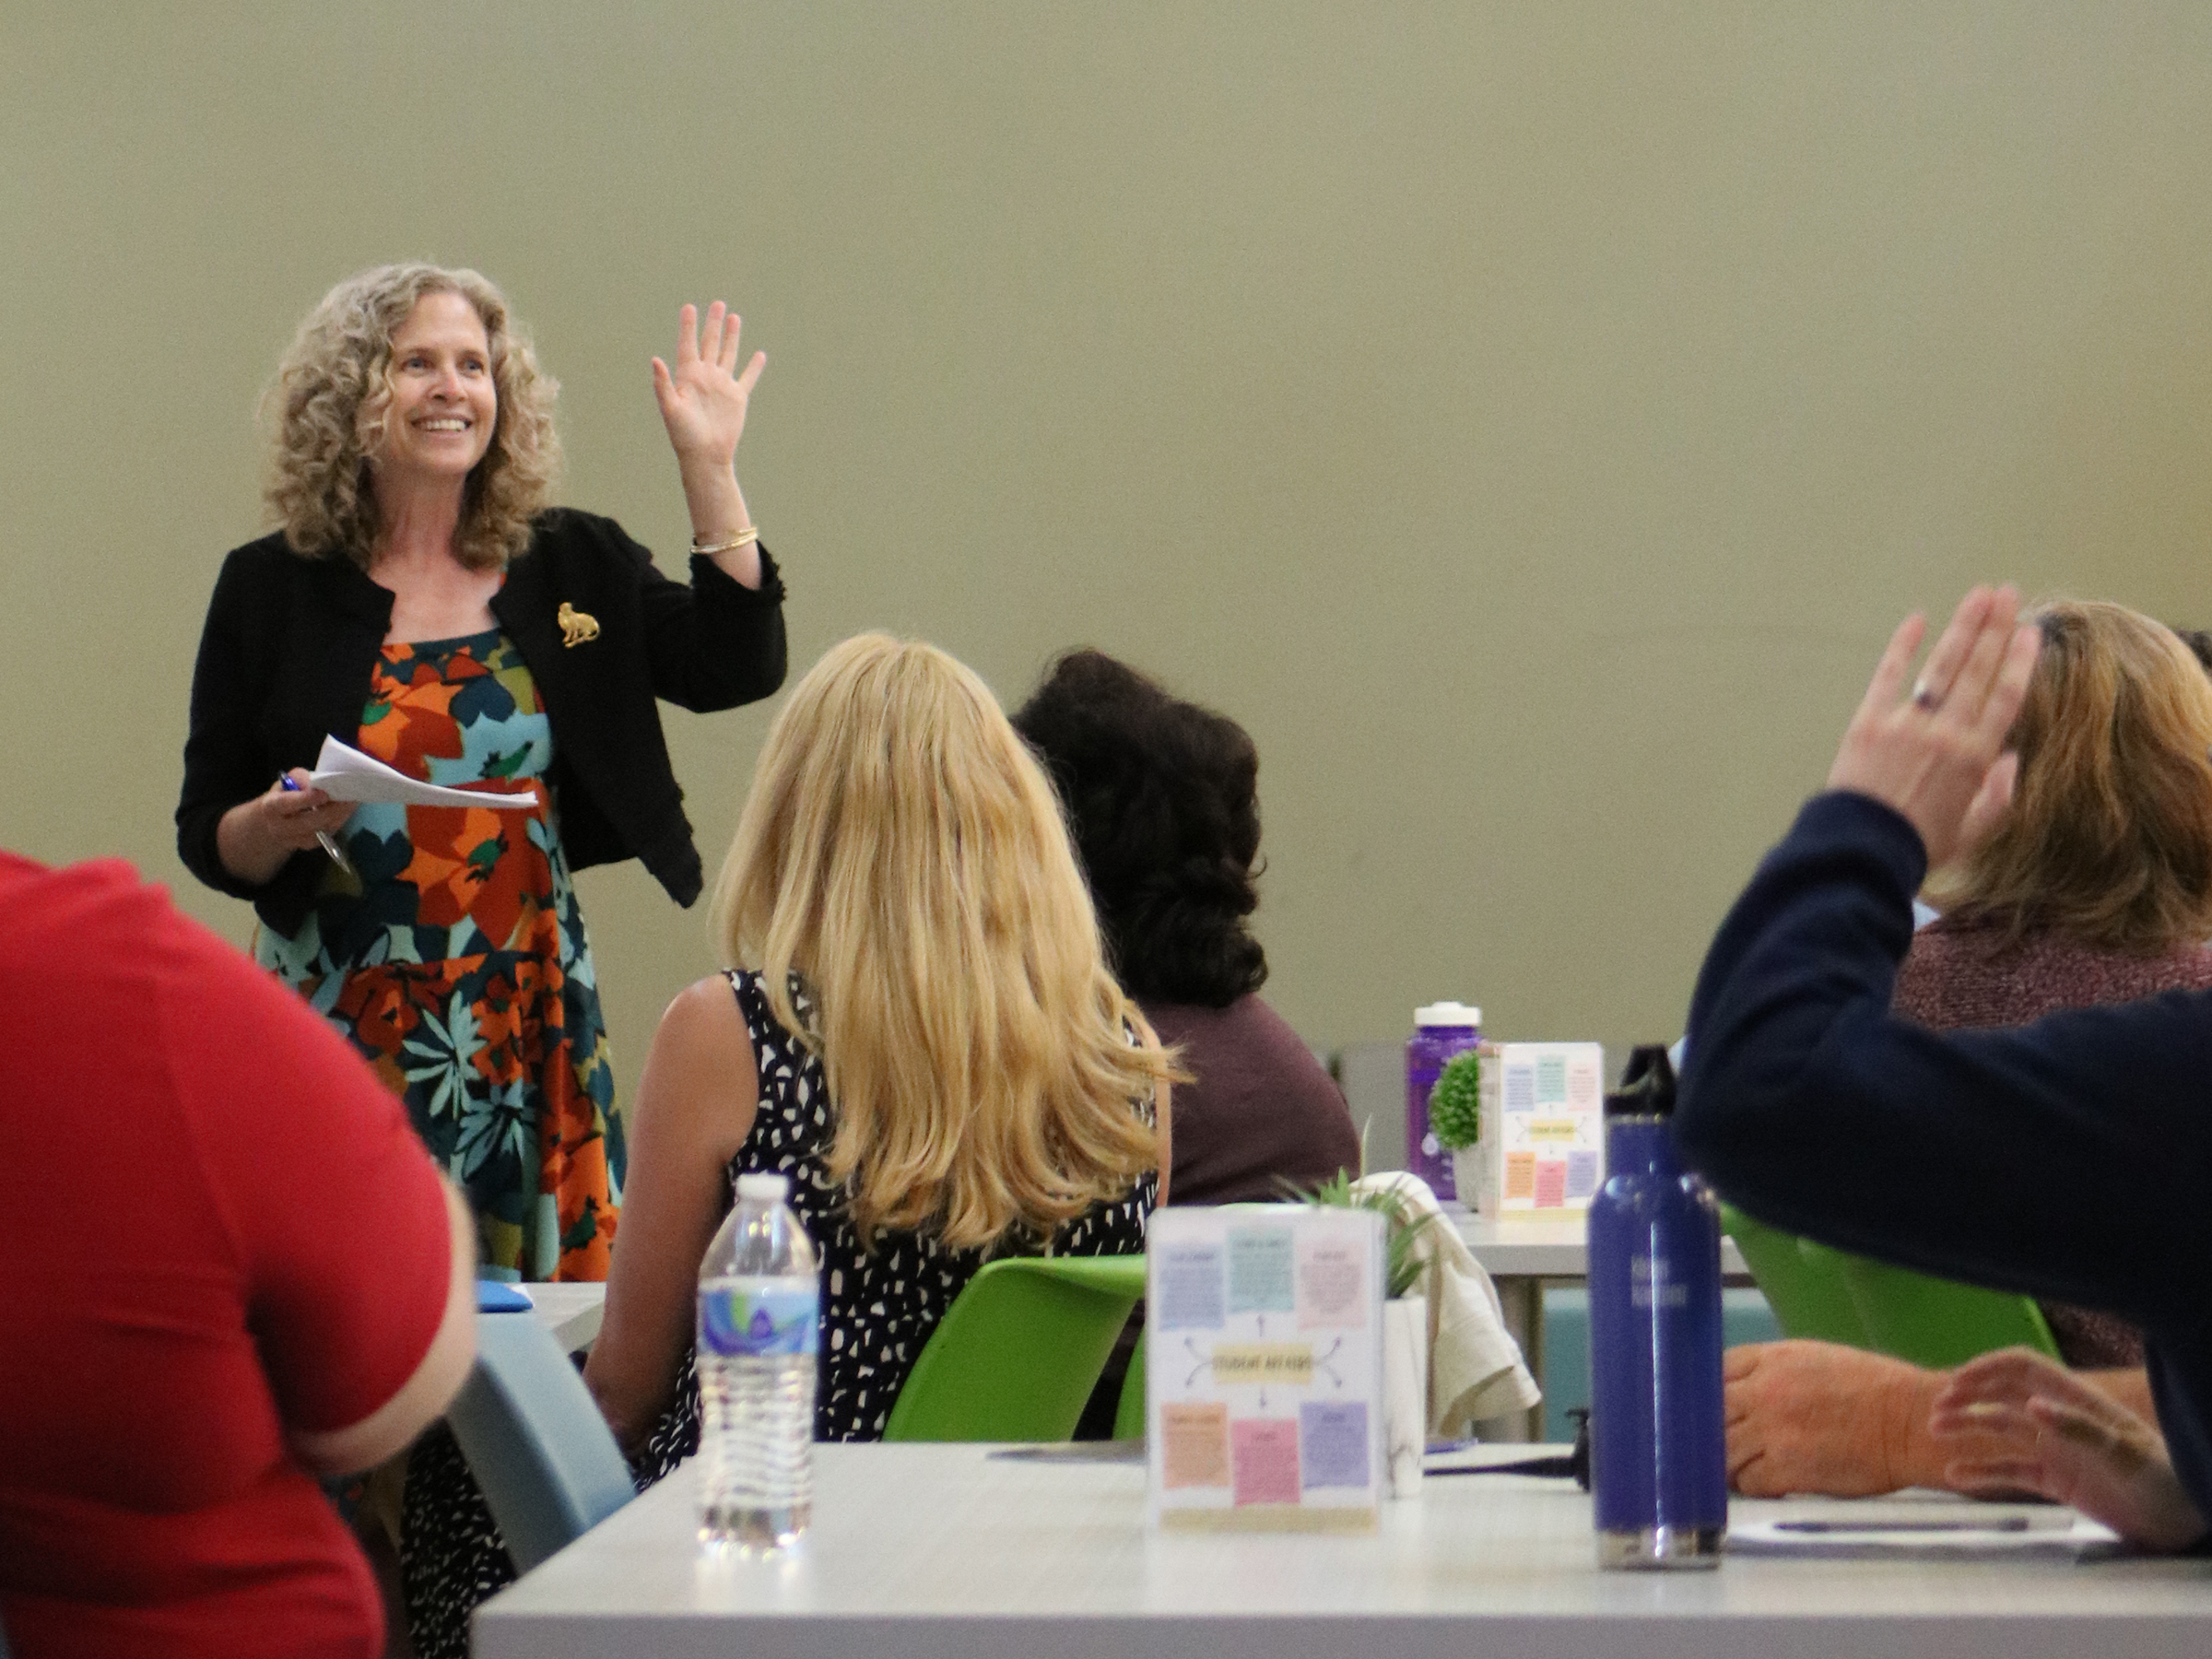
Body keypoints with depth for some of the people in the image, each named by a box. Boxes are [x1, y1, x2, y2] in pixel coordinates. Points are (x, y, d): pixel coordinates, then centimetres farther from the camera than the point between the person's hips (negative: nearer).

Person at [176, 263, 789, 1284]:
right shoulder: (271, 589, 3)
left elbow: (739, 665, -1)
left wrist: (709, 469, -2)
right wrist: (275, 827, -17)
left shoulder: (574, 567, 10)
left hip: (527, 1025, 2)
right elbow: (203, 834, 5)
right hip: (340, 1024, -2)